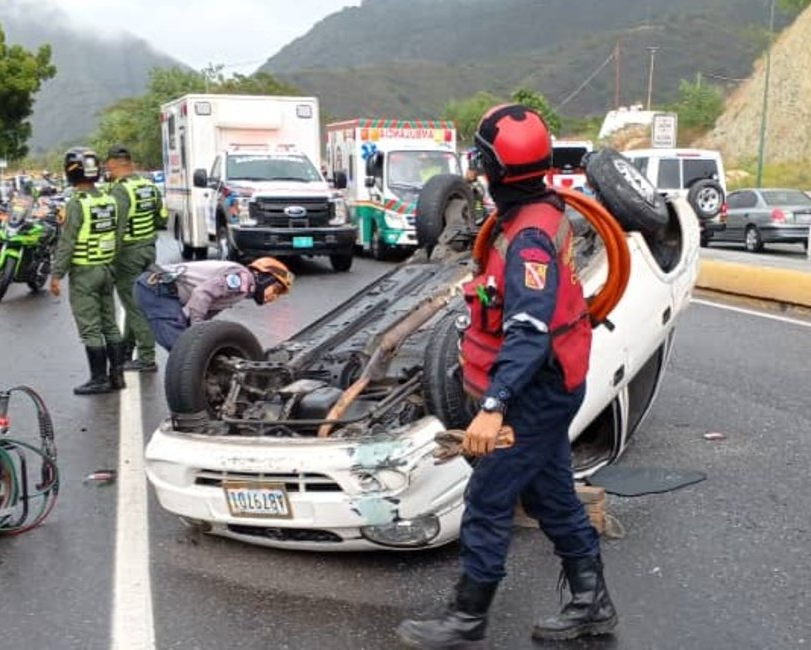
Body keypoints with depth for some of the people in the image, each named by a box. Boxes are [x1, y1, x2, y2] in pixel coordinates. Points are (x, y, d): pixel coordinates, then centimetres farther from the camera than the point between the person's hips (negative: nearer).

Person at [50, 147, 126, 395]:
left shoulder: (77, 203, -15)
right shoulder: (109, 201, 6)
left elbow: (67, 243, -17)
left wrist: (56, 275, -13)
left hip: (83, 272, -7)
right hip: (106, 268, 7)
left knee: (90, 329, -1)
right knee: (110, 325, 13)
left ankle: (99, 379, 2)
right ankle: (117, 374, 16)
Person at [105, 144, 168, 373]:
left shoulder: (119, 191, -18)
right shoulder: (150, 185, 6)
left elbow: (116, 229, -22)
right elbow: (162, 217, 12)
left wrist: (111, 259, -17)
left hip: (128, 252, -8)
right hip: (148, 248, 8)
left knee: (135, 305, -2)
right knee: (135, 302, 19)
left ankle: (147, 359, 0)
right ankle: (126, 349, 31)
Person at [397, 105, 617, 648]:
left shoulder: (529, 236, -24)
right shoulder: (540, 214, 6)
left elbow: (529, 331, -34)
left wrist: (493, 406, -40)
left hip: (536, 392, -10)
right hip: (544, 387, 10)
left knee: (487, 504, 0)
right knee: (550, 495, 18)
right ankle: (591, 603, 30)